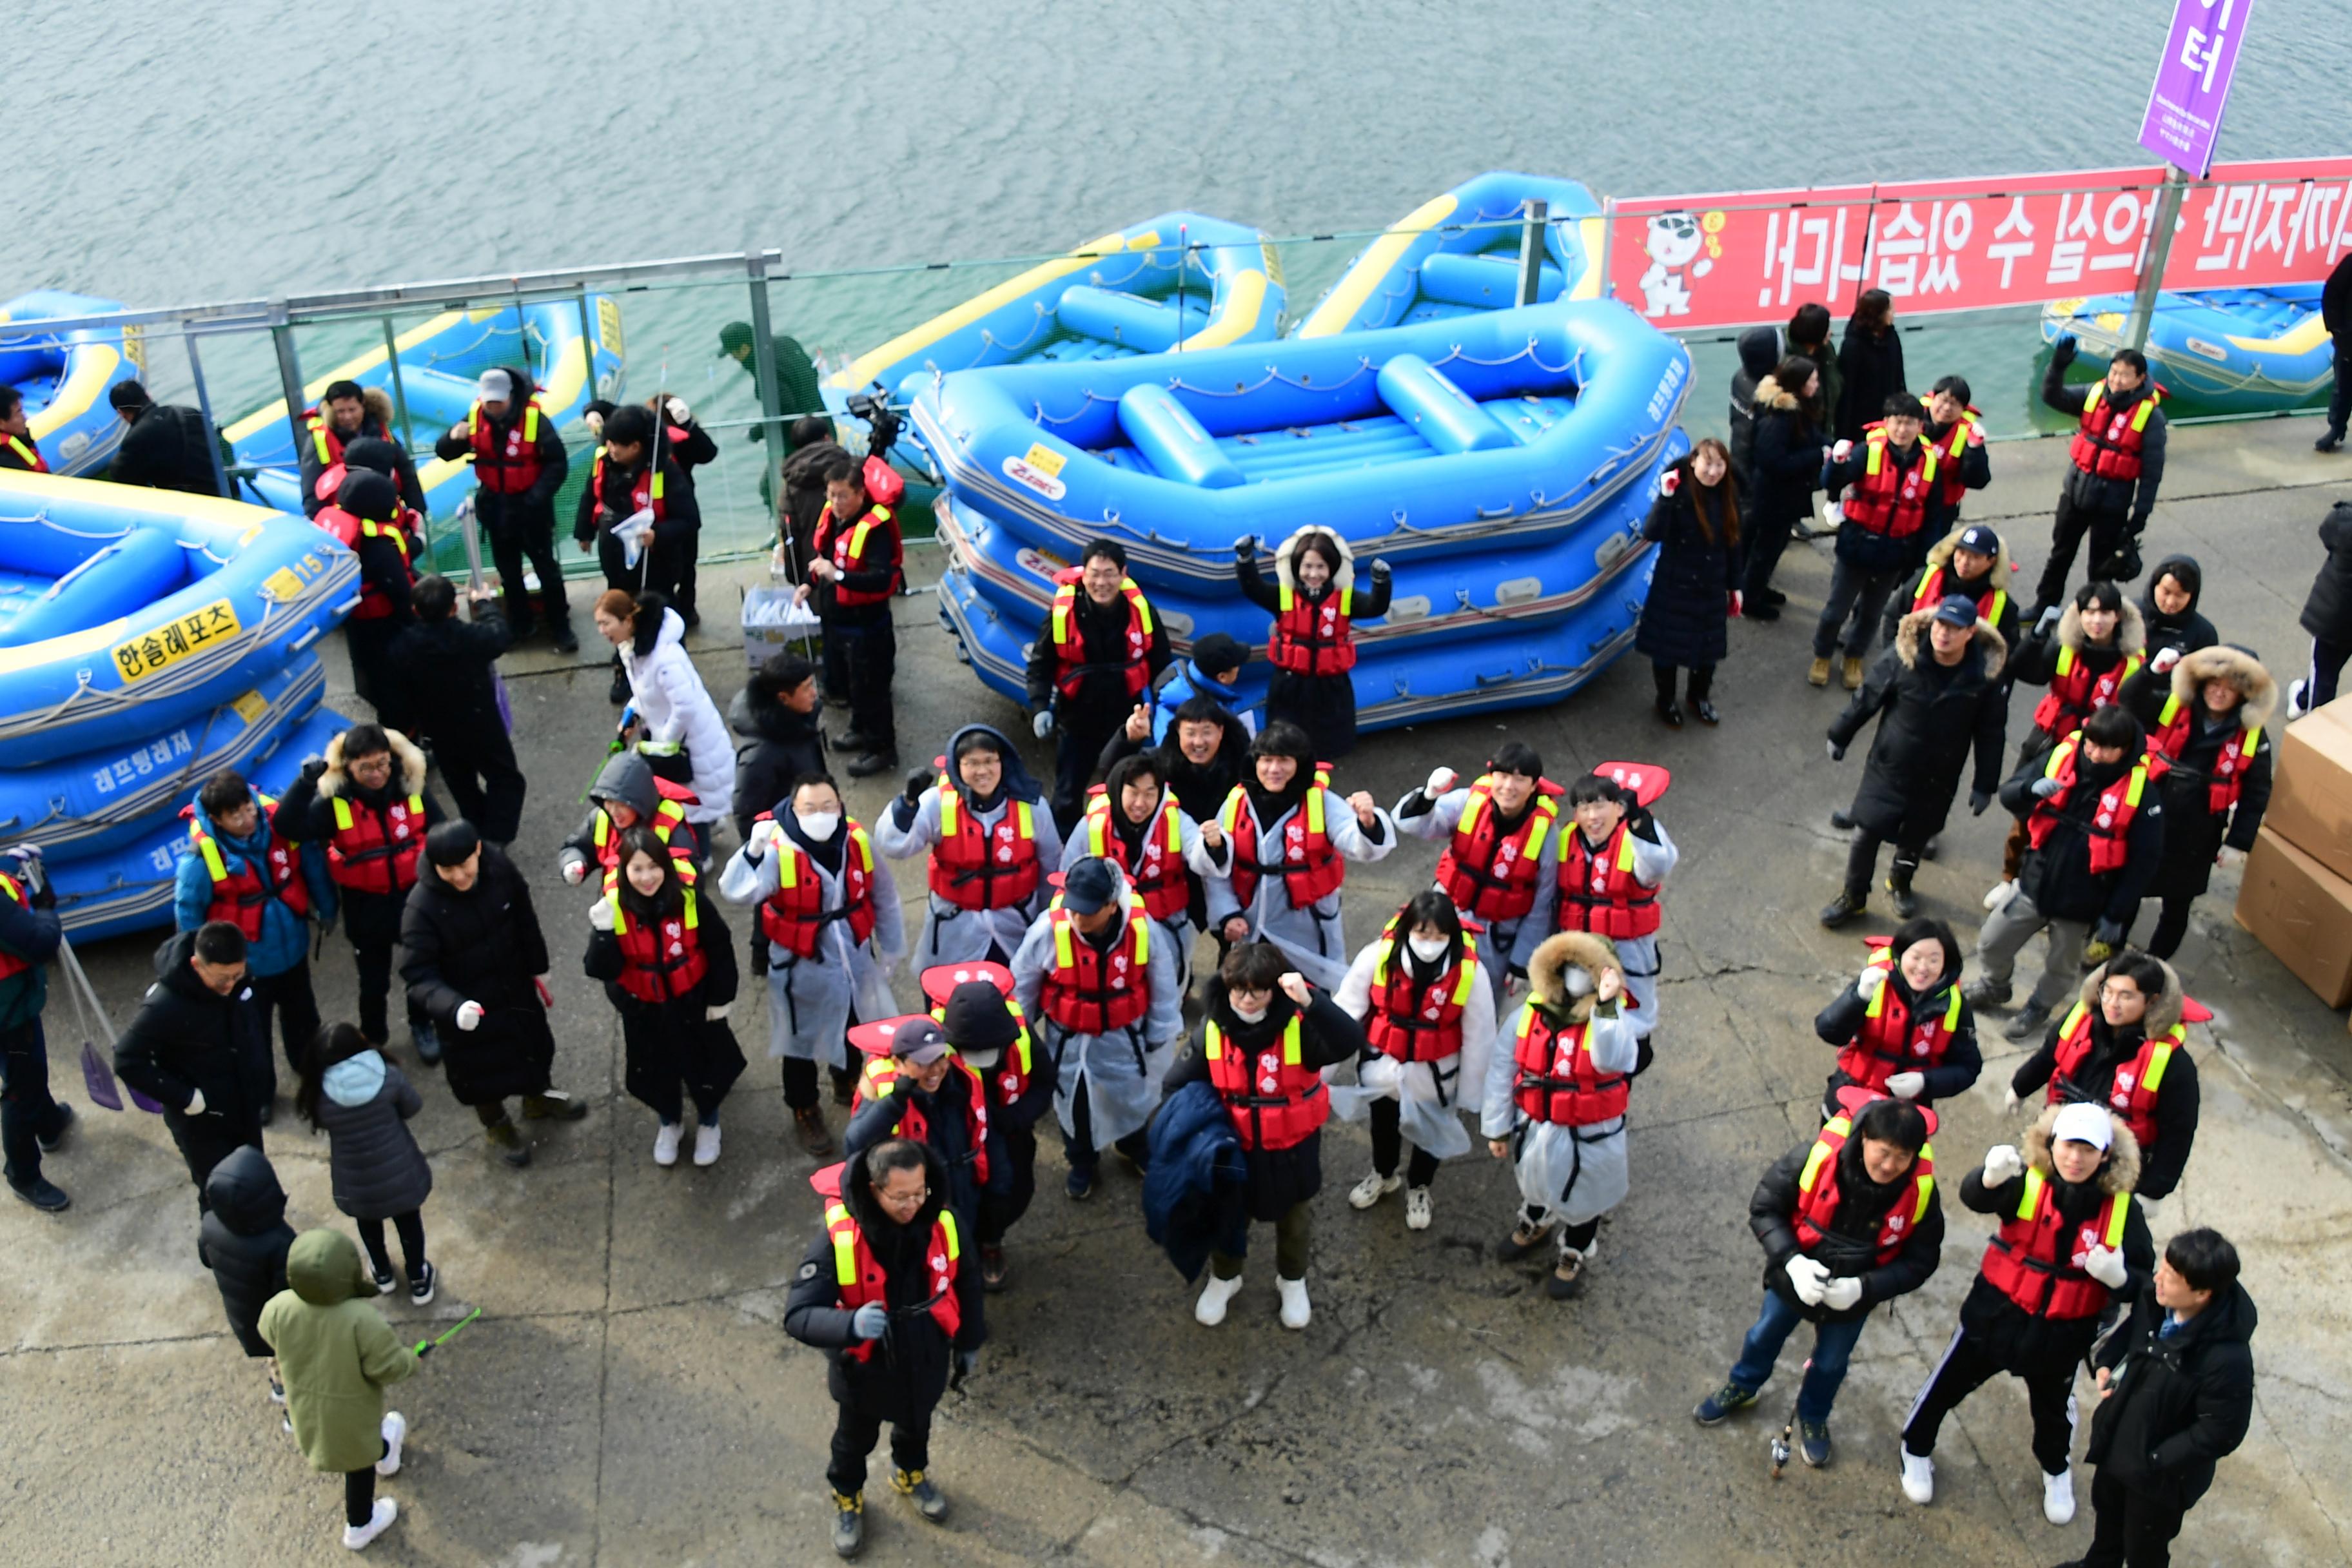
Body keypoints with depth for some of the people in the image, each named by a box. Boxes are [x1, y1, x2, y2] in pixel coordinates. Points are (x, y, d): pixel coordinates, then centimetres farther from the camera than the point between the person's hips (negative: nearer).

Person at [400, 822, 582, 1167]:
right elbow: (419, 977, -31)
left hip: (517, 987, 4)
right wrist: (454, 1008, -49)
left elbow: (525, 919, -2)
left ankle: (538, 1099, 60)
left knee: (534, 1044, 28)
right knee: (482, 1068, 18)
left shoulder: (499, 869, -21)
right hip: (469, 1006, -4)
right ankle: (496, 1125, 51)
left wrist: (538, 969, 8)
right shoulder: (422, 908, -33)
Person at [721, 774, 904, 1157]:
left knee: (856, 1028, 24)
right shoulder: (779, 850, -24)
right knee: (802, 1040, 15)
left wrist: (892, 950, 10)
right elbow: (736, 891, -38)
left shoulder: (857, 841, -11)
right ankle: (805, 1112, 39)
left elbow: (885, 899, 3)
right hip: (802, 968, -4)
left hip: (854, 959, 4)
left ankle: (848, 1083, 55)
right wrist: (754, 850, -53)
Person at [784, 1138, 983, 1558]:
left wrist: (969, 1342, 8)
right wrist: (851, 1325, -52)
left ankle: (910, 1474, 64)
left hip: (926, 1361, 3)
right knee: (855, 1439, 27)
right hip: (863, 1369, -3)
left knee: (916, 1424, 32)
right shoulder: (838, 1239, -35)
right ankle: (847, 1498, 57)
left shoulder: (943, 1223, -23)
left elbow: (966, 1283, -3)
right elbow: (797, 1315, -34)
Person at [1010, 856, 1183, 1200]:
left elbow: (1163, 984, -8)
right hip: (1068, 1036, -1)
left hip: (1124, 1035, 1)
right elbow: (1022, 985, -11)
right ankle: (1083, 1164, 50)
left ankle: (1134, 1147, 57)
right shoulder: (1050, 929, -31)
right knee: (1073, 1101, 21)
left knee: (1133, 1095, 24)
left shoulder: (1141, 928, -28)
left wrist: (1160, 1033, 3)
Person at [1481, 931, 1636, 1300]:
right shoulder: (1530, 1013, -15)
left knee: (1581, 1199, 21)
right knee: (1533, 1184, 31)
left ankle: (1574, 1256, 51)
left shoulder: (1610, 1019, -23)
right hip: (1534, 1130, 3)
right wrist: (1497, 1128, -1)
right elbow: (1501, 1069, -6)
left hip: (1588, 1137, -3)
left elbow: (1611, 1059, -46)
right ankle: (1534, 1225, 65)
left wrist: (1606, 1007, -52)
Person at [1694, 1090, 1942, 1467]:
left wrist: (1864, 1287, -29)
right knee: (1765, 1337, 25)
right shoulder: (1818, 1155, -34)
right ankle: (1742, 1387, 57)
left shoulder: (1922, 1192, -28)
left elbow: (1919, 1262, -15)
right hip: (1796, 1277, 0)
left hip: (1854, 1295, 1)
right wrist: (1792, 1261, -33)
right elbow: (1764, 1207, -20)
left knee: (1831, 1363, 24)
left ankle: (1813, 1417, 55)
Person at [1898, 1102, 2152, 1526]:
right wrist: (1992, 1176, -63)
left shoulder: (2122, 1209, -15)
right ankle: (1917, 1450, 43)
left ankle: (2056, 1471, 57)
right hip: (1996, 1315, -2)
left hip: (2062, 1333, 2)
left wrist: (2119, 1277, -30)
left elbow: (2144, 1280, -8)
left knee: (2053, 1408, 26)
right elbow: (1973, 1198, -41)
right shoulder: (2026, 1183, -22)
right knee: (1949, 1383, 15)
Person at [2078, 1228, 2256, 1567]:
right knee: (2106, 1506, 34)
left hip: (2161, 1474, -7)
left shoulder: (2227, 1359, -38)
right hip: (2118, 1440, 7)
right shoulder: (2156, 1301, -19)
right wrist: (2105, 1361, -11)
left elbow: (2220, 1433, -27)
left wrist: (2156, 1460, -23)